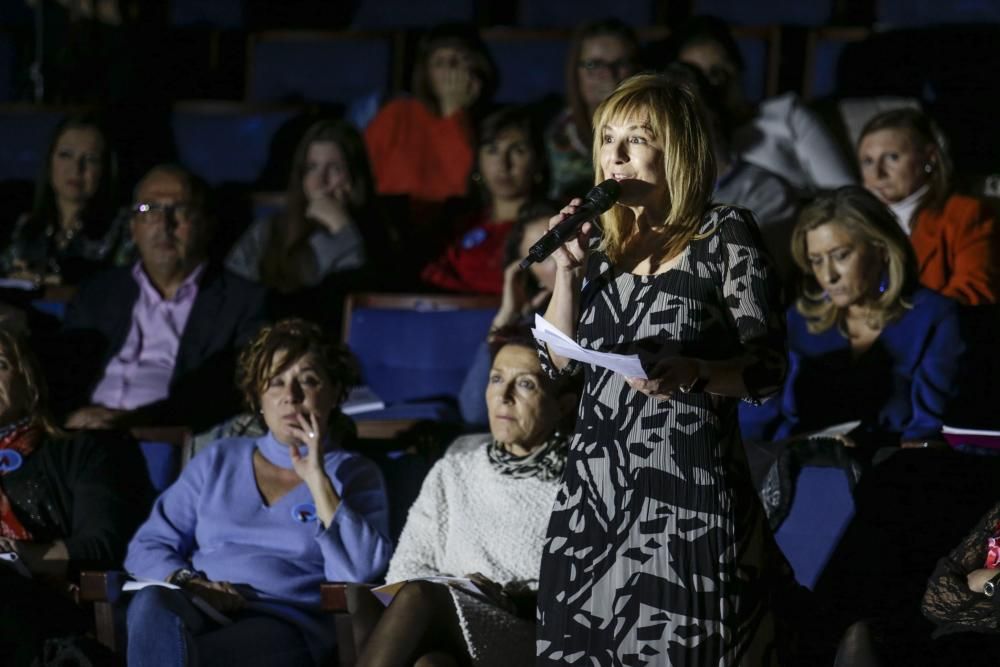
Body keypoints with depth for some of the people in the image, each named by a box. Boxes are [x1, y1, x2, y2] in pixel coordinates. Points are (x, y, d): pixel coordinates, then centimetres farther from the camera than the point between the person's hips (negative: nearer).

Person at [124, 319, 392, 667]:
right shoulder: (219, 460, 26)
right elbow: (147, 547, 18)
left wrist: (317, 480, -3)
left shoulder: (355, 475, 17)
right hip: (196, 614, 3)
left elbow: (360, 571, -3)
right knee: (152, 604, -37)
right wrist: (188, 582, -4)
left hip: (283, 624, -3)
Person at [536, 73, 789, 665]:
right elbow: (559, 361, 12)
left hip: (688, 489, -5)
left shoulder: (725, 234, -2)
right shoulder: (603, 242, 14)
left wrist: (691, 373, -26)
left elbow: (769, 368, -8)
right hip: (596, 488, 5)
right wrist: (569, 271, 0)